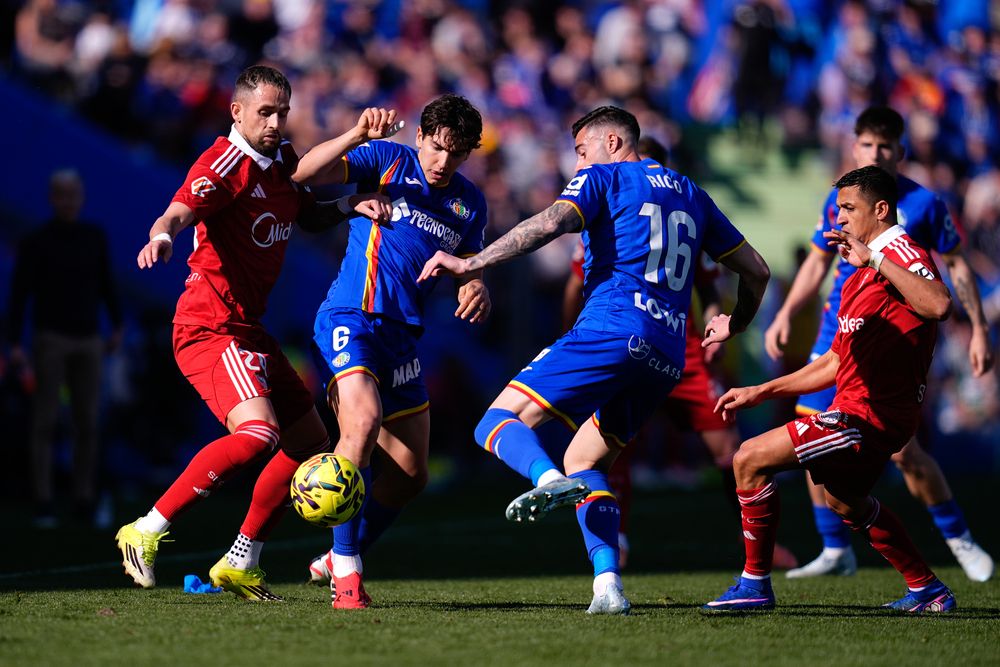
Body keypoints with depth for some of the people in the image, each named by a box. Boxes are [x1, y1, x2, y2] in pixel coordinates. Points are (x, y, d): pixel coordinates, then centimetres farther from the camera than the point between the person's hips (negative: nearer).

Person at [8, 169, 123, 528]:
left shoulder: (95, 237, 7)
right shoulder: (35, 242, -6)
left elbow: (106, 283, 18)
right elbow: (19, 294, -8)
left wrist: (117, 326, 15)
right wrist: (15, 344, -15)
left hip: (87, 341, 4)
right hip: (50, 339, -4)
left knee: (88, 424, 1)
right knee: (46, 422, -4)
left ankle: (84, 501, 8)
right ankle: (44, 505, -3)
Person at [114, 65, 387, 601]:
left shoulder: (282, 161, 11)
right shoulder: (225, 164, -14)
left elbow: (311, 217, 27)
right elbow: (179, 212, -31)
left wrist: (352, 206, 6)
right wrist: (161, 236, -54)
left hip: (249, 330, 10)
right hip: (210, 328, -10)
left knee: (311, 444, 11)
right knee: (259, 433, -28)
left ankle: (239, 567, 19)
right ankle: (146, 532, -20)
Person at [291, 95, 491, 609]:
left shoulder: (470, 203, 11)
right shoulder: (388, 161, -4)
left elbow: (470, 271, 18)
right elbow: (305, 173, -14)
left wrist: (476, 290, -7)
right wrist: (358, 136, -28)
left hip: (403, 335, 6)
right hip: (350, 317, -6)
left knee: (410, 475, 6)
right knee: (364, 419, -30)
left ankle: (336, 559, 28)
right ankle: (345, 571, -23)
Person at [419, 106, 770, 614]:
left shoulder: (603, 177, 8)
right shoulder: (690, 194, 26)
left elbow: (551, 223, -12)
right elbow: (756, 270, 28)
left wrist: (471, 264, -12)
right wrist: (733, 326, 45)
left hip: (611, 330, -7)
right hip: (667, 356, 7)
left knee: (500, 422, -4)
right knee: (583, 462, 20)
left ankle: (548, 479, -38)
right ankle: (608, 585, 1)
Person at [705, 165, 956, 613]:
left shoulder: (900, 252, -13)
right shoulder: (861, 274, 19)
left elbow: (938, 305, -36)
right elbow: (835, 362, 23)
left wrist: (874, 258, -34)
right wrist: (760, 392, 20)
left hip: (871, 415, -11)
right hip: (859, 406, 11)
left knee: (751, 459, -12)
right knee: (844, 500, 32)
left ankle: (755, 584, -5)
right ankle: (927, 591, 36)